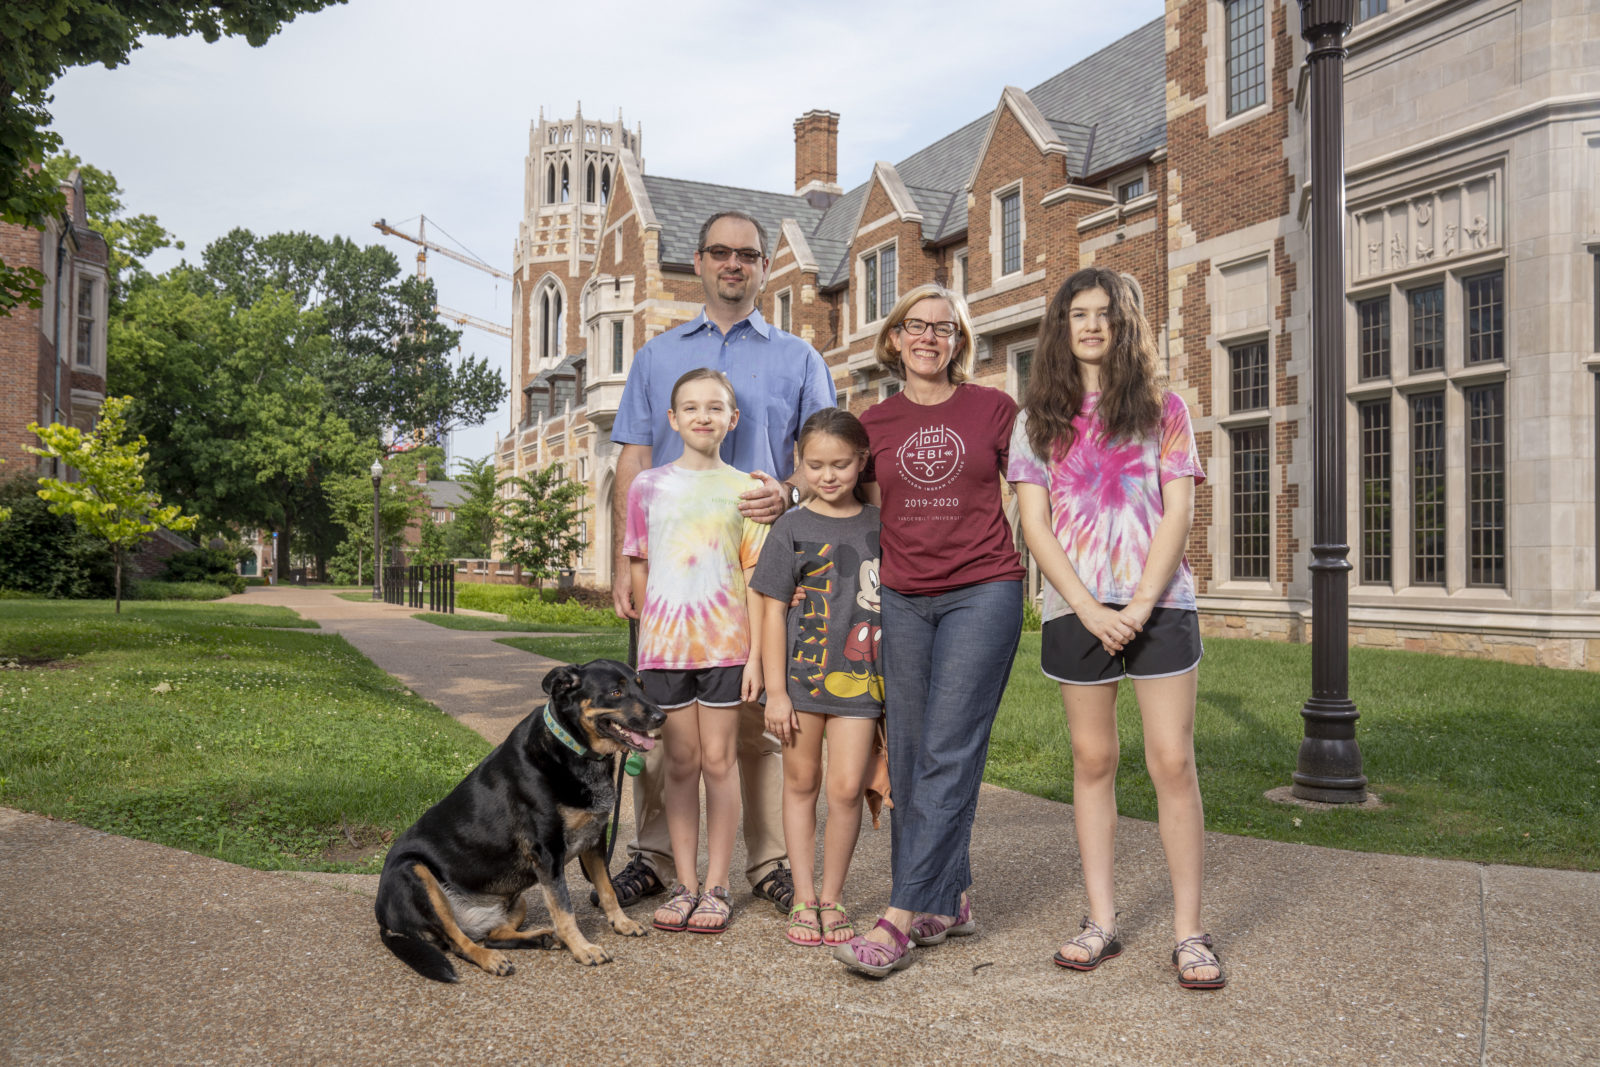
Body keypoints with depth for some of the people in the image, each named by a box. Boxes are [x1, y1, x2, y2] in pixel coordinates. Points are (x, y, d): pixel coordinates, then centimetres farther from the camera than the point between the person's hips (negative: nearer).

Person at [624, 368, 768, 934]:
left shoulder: (744, 490, 2)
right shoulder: (648, 486, 5)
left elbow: (754, 577, 1)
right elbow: (638, 568, 10)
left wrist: (756, 652, -4)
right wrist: (649, 634, 7)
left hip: (725, 644, -1)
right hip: (664, 645, 1)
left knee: (718, 761, 4)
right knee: (680, 764, 8)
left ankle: (716, 886, 15)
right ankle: (685, 884, 18)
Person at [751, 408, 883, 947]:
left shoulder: (879, 524, 6)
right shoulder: (792, 528, -2)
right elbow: (774, 612, -2)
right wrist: (775, 691, -6)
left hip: (859, 677, 1)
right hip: (803, 675, -1)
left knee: (847, 787, -3)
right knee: (801, 783, 9)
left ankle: (833, 896, 16)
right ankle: (803, 899, 21)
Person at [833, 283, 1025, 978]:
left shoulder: (994, 409, 4)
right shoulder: (874, 423, 10)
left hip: (983, 593, -3)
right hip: (903, 600, 4)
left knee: (948, 754, -9)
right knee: (910, 757, 4)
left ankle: (900, 920, -7)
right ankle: (948, 902, 17)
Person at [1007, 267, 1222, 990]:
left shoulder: (1162, 408, 7)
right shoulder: (1038, 418, 8)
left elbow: (1178, 511, 0)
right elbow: (1034, 524, 1)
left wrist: (1141, 604, -11)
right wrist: (1088, 608, -9)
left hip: (1158, 603, -1)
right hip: (1076, 610, 1)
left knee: (1173, 763, -3)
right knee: (1093, 762, 7)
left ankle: (1188, 931, 6)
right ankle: (1101, 921, 16)